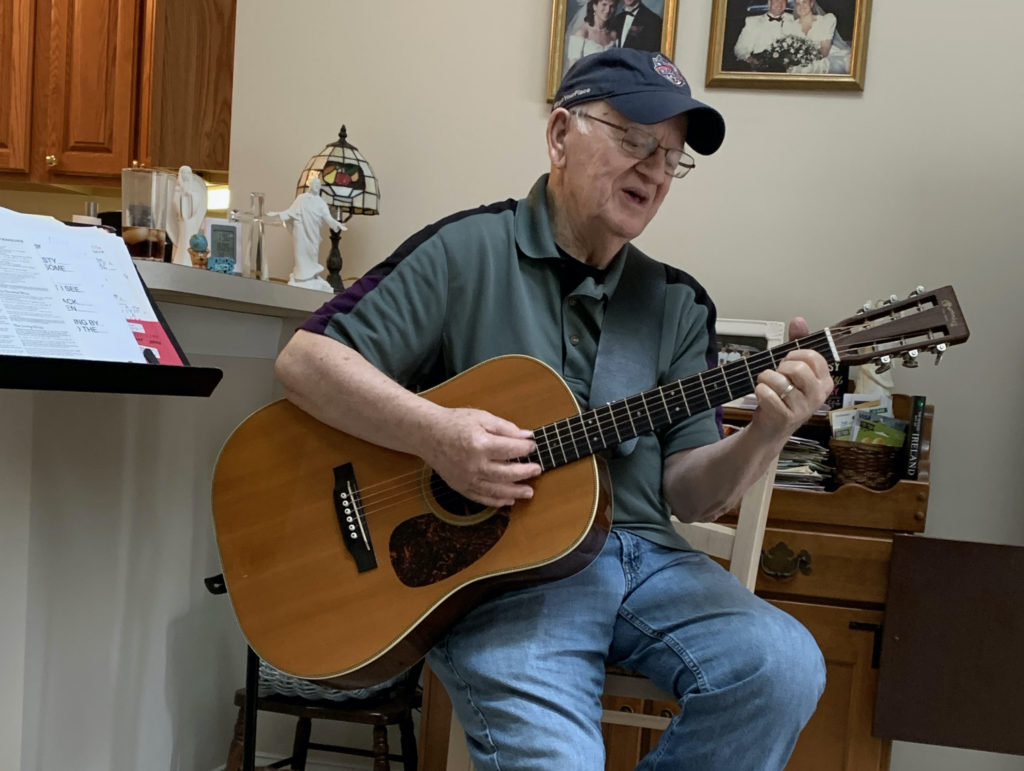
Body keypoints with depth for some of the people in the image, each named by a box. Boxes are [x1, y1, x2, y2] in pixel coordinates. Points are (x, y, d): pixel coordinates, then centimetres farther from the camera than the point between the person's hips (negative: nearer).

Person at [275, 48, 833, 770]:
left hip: (644, 557, 5)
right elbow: (304, 359, -5)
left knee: (785, 667, -18)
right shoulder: (467, 251, -2)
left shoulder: (678, 303, 11)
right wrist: (434, 432, -19)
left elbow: (689, 493, 7)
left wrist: (767, 434, -13)